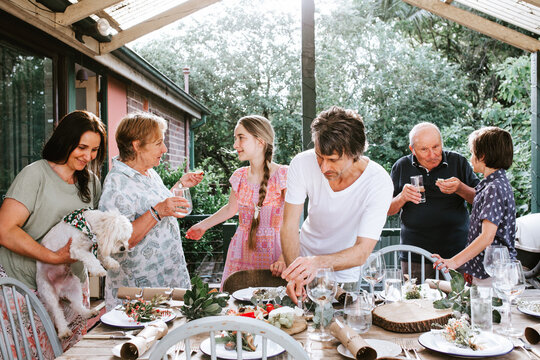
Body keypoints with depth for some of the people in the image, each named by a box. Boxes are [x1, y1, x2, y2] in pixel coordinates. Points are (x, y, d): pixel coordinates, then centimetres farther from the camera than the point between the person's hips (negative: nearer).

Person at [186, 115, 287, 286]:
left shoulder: (282, 174, -12)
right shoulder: (240, 176, 4)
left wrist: (283, 259, -29)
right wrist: (203, 226, 22)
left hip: (271, 253, -4)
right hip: (240, 251, 5)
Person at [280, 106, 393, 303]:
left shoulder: (379, 183, -24)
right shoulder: (302, 164, -19)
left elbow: (362, 251, -27)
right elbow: (290, 225, -16)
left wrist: (318, 262, -45)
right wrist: (294, 273, -31)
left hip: (344, 273, -2)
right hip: (304, 256, 2)